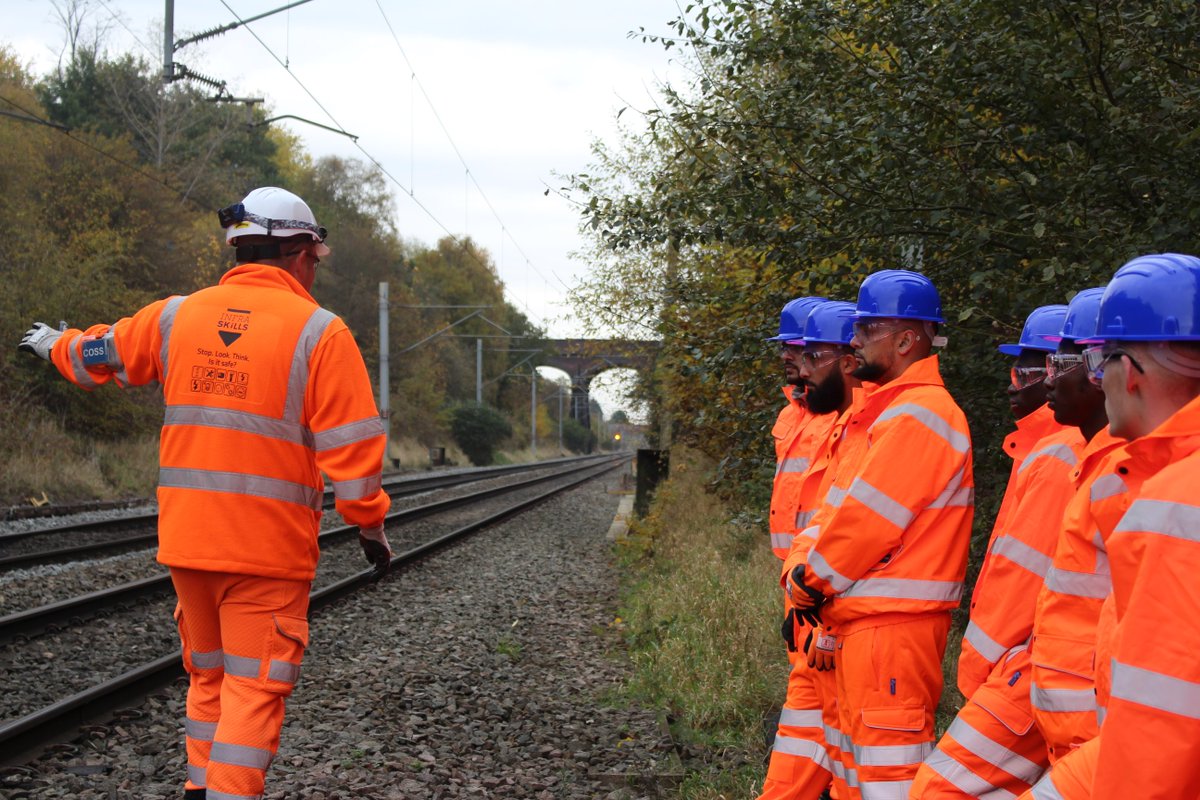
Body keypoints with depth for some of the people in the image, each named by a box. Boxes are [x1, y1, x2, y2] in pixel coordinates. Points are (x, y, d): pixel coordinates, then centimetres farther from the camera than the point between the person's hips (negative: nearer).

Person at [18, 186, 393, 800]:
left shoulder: (178, 316, 6)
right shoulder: (319, 333, -8)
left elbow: (101, 353, 23)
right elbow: (351, 448, -10)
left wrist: (55, 347, 44)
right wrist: (370, 525, 3)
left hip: (186, 536, 5)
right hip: (268, 544, -5)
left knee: (208, 672, 21)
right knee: (254, 685, -1)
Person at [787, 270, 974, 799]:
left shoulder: (919, 415, -15)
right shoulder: (879, 408, 17)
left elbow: (867, 519, -19)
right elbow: (834, 506, 16)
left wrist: (810, 582, -7)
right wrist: (801, 572, 2)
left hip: (893, 622, -11)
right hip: (861, 617, 11)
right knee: (853, 741, 18)